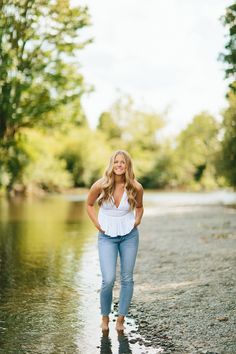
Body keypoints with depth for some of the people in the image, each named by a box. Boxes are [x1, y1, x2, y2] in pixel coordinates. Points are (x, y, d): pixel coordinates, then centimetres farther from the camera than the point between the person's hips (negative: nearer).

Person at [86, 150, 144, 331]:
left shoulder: (136, 188, -8)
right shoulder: (100, 185, -12)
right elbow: (89, 204, 7)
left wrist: (137, 221, -3)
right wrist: (97, 224, -2)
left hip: (129, 236, 2)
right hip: (107, 236, -2)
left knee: (127, 279, 6)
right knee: (108, 280, -10)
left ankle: (121, 319, 21)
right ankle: (105, 316, 15)